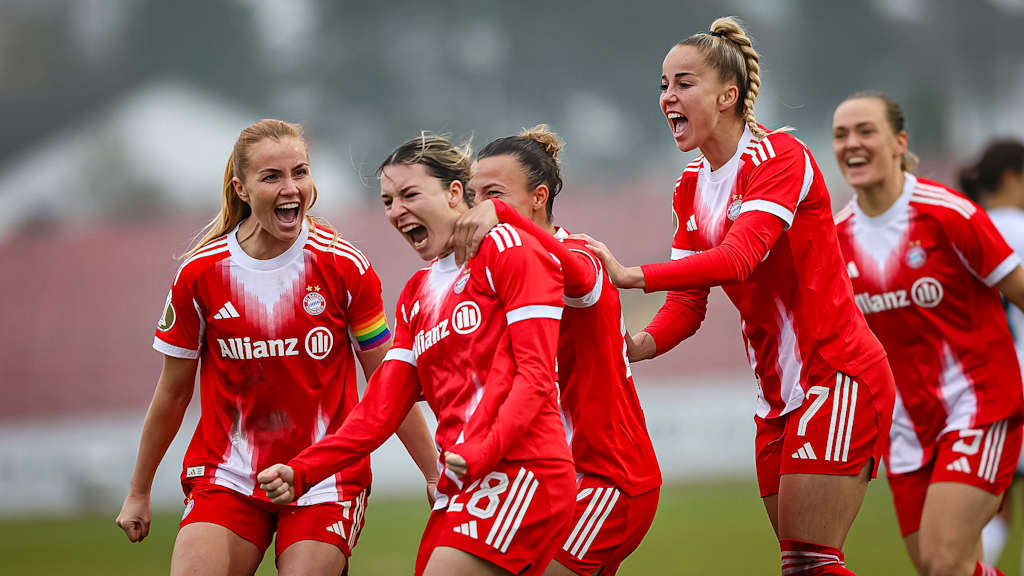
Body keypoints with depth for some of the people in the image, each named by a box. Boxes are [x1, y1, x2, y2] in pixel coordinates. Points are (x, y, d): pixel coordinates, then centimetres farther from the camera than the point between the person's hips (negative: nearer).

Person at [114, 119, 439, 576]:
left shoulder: (344, 267, -6)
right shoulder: (199, 274, -3)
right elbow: (173, 392, 9)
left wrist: (434, 475, 3)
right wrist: (138, 493, 16)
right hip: (227, 480, 1)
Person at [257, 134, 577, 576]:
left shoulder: (509, 248, -1)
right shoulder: (416, 294, 22)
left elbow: (535, 373, -9)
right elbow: (381, 409, 15)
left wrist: (485, 450, -23)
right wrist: (301, 472, 2)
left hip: (521, 472, -8)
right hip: (459, 489, 8)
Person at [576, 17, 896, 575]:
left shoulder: (779, 155, -14)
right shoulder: (692, 185, 10)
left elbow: (740, 256, -30)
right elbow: (689, 301, 6)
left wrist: (629, 275, -39)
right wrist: (642, 343, -16)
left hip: (840, 377, -8)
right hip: (780, 395, 8)